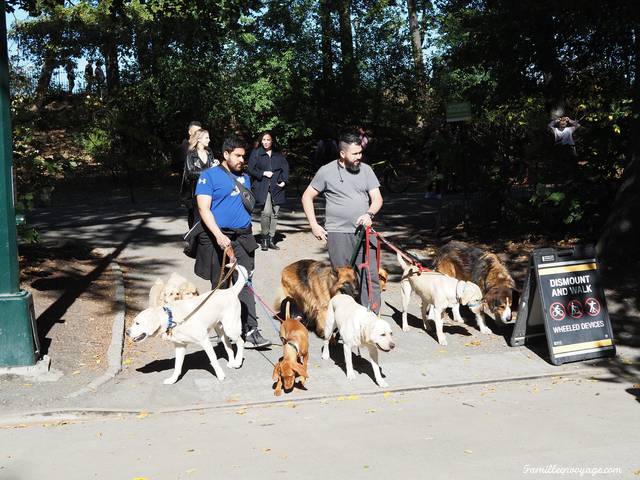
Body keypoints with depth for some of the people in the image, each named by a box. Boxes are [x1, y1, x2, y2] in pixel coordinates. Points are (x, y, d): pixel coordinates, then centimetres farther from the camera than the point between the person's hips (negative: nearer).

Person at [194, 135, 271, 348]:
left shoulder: (244, 178, 17)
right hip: (219, 237, -3)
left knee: (244, 283, -7)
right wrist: (218, 235, -20)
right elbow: (203, 208, -10)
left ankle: (251, 331, -12)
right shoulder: (209, 175, -1)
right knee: (220, 286, 6)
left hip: (242, 237, 4)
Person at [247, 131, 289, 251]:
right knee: (266, 212, -17)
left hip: (276, 187, 4)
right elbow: (250, 169, 3)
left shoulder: (278, 154, 15)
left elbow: (285, 168, 15)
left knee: (274, 213, 4)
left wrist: (284, 181, 1)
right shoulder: (256, 153, 5)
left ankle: (271, 239, 13)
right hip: (262, 187, -4)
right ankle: (264, 238, -2)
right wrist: (263, 173, -9)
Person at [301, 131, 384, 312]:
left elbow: (377, 198, 4)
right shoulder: (326, 171, -2)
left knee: (370, 277, 0)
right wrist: (314, 225, -1)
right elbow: (307, 197, 6)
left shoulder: (365, 169, 6)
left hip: (364, 232, 3)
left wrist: (369, 214, -18)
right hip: (338, 234, -3)